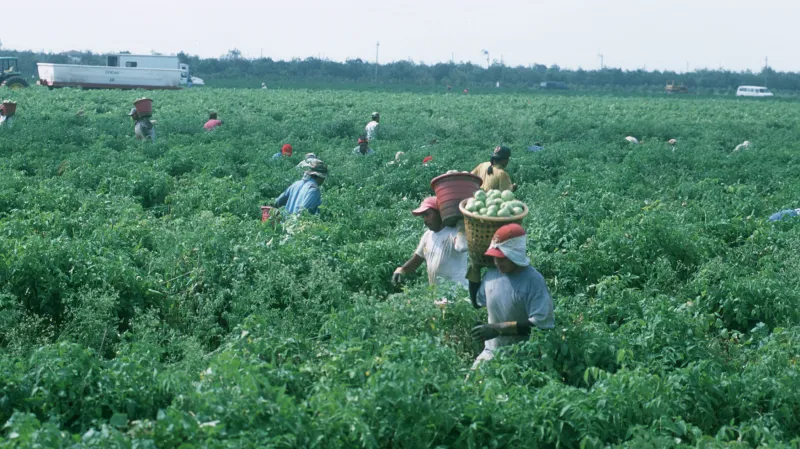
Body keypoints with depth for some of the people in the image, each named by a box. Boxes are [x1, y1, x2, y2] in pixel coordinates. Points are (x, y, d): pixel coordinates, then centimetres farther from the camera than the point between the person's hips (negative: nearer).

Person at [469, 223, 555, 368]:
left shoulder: (533, 281, -18)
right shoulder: (492, 274, 2)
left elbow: (540, 324, -23)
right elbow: (477, 303, 19)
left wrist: (499, 328, -25)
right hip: (491, 351, 6)